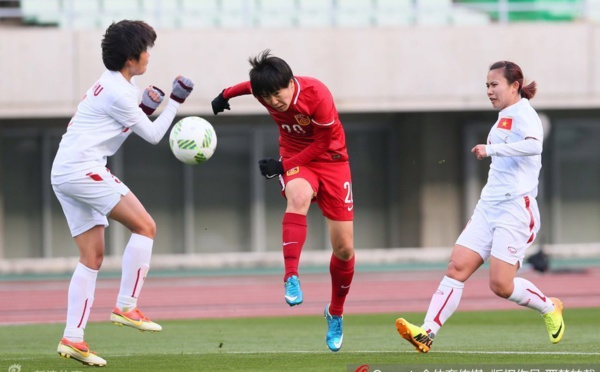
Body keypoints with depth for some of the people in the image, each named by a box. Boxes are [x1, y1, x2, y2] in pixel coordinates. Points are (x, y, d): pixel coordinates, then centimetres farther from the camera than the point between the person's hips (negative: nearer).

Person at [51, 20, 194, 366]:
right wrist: (175, 102, 6)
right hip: (83, 168, -10)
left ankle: (72, 338, 1)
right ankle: (127, 306, -11)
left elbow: (124, 124, 28)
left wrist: (145, 107, 15)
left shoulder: (109, 85, 19)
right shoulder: (119, 93, -11)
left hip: (63, 174, 10)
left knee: (93, 256, 7)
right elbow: (153, 135, -3)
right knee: (145, 226, -9)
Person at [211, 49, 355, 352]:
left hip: (331, 160, -2)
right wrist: (226, 94, 23)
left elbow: (322, 145, -18)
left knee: (344, 249, -2)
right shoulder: (267, 92, -15)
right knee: (298, 195, -38)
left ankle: (336, 314, 23)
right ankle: (291, 279, -47)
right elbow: (253, 84, 12)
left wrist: (283, 165, -21)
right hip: (295, 160, 2)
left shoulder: (317, 96, -28)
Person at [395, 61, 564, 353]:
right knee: (456, 268, -7)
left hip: (515, 208, -8)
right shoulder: (504, 116, 15)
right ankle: (427, 333, -16)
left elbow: (533, 145, -34)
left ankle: (550, 308, 17)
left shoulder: (523, 115, -12)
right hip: (489, 205, 8)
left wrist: (492, 148, -36)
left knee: (501, 285, -10)